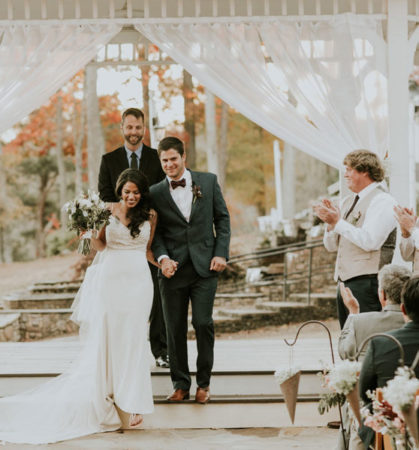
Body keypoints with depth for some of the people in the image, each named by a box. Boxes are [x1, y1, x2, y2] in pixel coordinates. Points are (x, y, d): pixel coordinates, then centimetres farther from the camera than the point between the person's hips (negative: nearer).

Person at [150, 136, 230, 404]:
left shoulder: (208, 181, 5)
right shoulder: (155, 193, 4)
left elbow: (222, 218, 8)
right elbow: (156, 231, 6)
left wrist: (221, 253, -2)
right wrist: (163, 257, -12)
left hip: (204, 266, -1)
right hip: (173, 269, 1)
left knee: (203, 323, -4)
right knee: (175, 329, 4)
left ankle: (204, 383, 12)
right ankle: (181, 384, 17)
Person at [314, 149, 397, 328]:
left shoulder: (382, 200, -7)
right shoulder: (347, 202, 18)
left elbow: (369, 241, -20)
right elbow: (331, 246, 19)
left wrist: (338, 222, -14)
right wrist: (330, 223, 0)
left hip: (367, 282, -9)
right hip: (345, 281, 9)